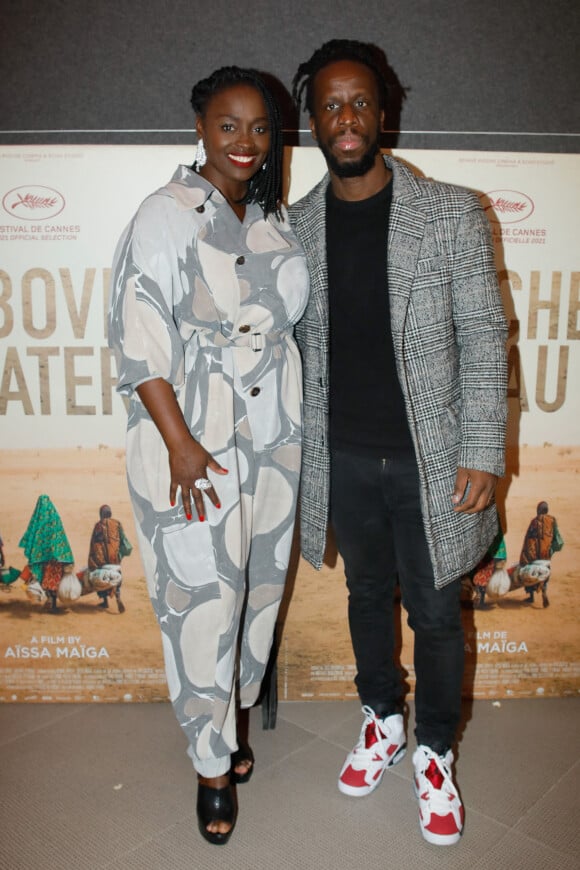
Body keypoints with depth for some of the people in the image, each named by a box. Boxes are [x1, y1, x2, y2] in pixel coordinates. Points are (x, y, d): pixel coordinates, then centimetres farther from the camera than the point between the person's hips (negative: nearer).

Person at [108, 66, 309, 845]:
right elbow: (138, 337, -15)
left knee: (259, 585, 15)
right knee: (202, 599, 3)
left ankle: (228, 716, 40)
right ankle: (212, 763, 24)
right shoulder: (168, 216, -9)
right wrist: (179, 443, -20)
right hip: (193, 439, -6)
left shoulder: (274, 217, 9)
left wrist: (295, 421, 11)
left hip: (274, 436, 6)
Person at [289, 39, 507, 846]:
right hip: (343, 460, 3)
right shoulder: (296, 226, 1)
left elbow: (484, 340, -6)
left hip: (427, 459, -2)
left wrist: (482, 454, -10)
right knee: (367, 594, 20)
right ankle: (383, 720, 45)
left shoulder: (452, 214, -8)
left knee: (436, 612, 11)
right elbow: (302, 344, 7)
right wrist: (302, 448, 6)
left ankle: (435, 753, 36)